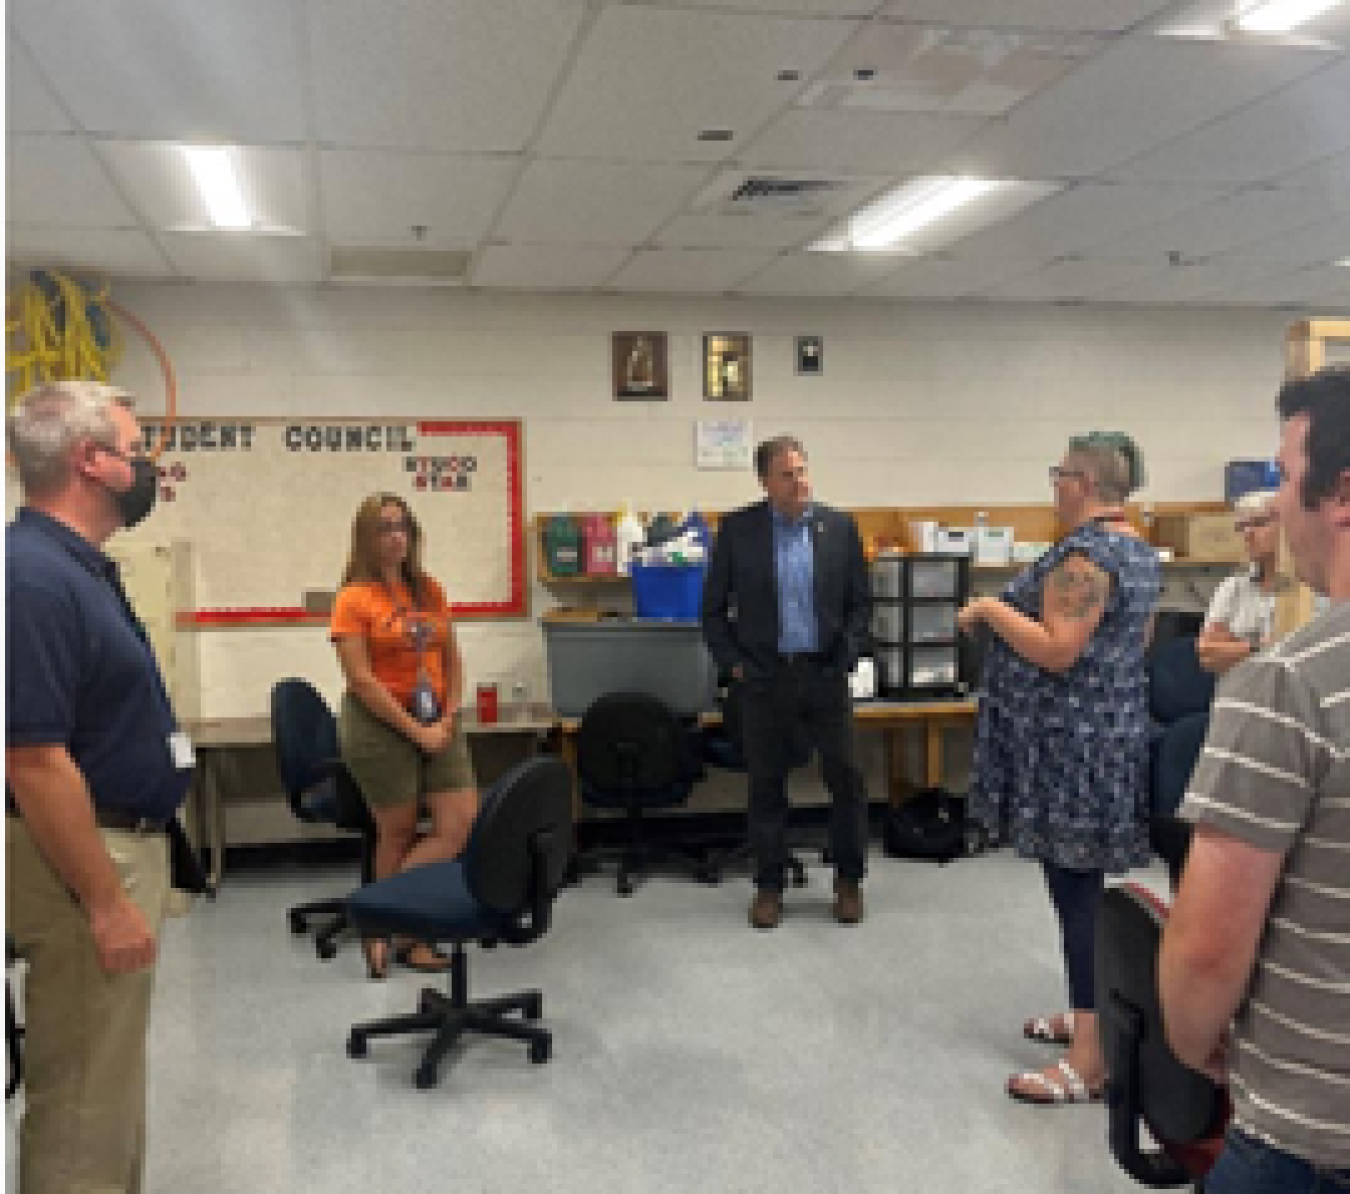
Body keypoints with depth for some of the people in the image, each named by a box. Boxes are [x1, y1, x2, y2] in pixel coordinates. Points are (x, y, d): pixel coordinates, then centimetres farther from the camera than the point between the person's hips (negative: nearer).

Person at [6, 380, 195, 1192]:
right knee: (84, 1096, 3)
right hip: (85, 859, -10)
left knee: (114, 1084, 22)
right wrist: (106, 902, -22)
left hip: (127, 842, 10)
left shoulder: (82, 566, 9)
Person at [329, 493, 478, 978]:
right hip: (381, 724, -5)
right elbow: (361, 679, -12)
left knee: (465, 823, -3)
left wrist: (448, 718, -1)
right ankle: (387, 928, 23)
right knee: (398, 833, 3)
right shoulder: (355, 599, -6)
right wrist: (415, 730, -14)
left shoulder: (430, 592, 10)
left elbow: (452, 661, 14)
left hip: (437, 723, 6)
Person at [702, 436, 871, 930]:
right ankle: (769, 885, 21)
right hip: (764, 677, -1)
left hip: (825, 673, 1)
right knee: (766, 786, 7)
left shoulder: (840, 527, 1)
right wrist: (732, 662, -2)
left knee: (846, 781, 5)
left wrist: (848, 656, -1)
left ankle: (849, 882, 22)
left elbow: (860, 602, 8)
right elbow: (714, 607, 4)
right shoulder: (737, 529, -2)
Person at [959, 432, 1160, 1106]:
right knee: (1081, 885, 17)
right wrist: (1017, 612, 26)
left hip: (1072, 743, -10)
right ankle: (1089, 1015, 29)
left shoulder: (1085, 553, -18)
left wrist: (990, 609, -13)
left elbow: (1057, 651, -24)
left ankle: (1090, 1062, -3)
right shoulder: (1138, 551, 14)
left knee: (1077, 888, -8)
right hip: (1106, 731, 11)